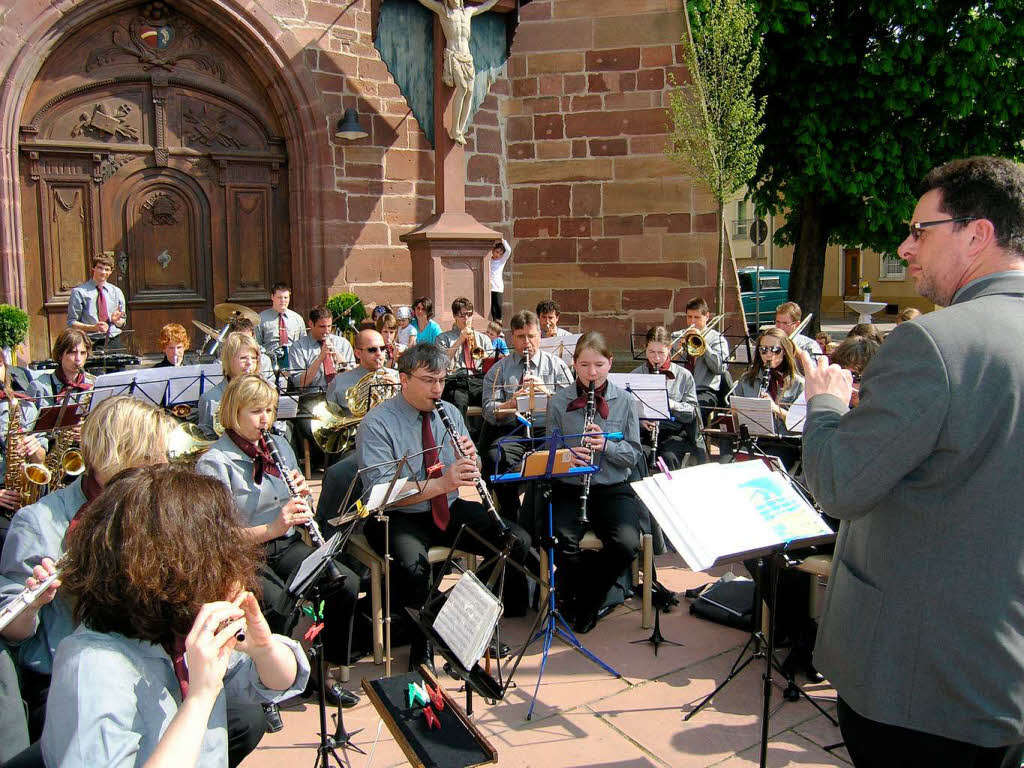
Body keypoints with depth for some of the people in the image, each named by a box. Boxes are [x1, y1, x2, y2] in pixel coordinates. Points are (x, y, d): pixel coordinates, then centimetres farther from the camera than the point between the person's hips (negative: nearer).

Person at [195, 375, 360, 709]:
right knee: (281, 605, -33)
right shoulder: (214, 463, -10)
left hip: (286, 545, 6)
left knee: (347, 583, -17)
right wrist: (273, 528, -26)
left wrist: (300, 496, -8)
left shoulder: (279, 446, 11)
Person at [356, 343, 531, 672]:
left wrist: (470, 459, -16)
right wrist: (441, 483, -32)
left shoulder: (450, 413, 7)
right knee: (413, 566, -37)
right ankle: (420, 644, -10)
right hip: (398, 518, -5)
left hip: (450, 510, 6)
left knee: (517, 540, -12)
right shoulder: (377, 424, -12)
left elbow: (470, 473, 9)